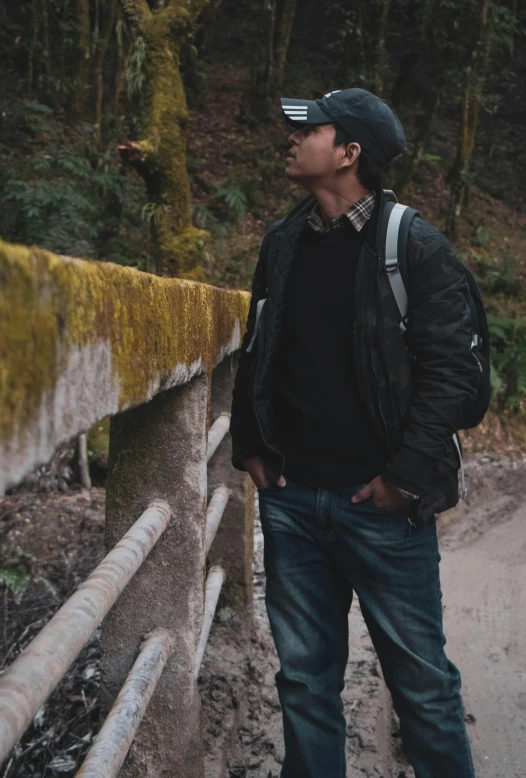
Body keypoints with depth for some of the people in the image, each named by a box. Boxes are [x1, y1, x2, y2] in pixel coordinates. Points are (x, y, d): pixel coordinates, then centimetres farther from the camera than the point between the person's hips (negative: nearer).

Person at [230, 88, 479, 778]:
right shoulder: (283, 242, 11)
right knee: (305, 676, 15)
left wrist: (406, 475, -14)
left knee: (422, 680, 8)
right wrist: (250, 447, 8)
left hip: (381, 504, -4)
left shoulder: (416, 247, -6)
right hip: (290, 498, 5)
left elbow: (451, 367, -11)